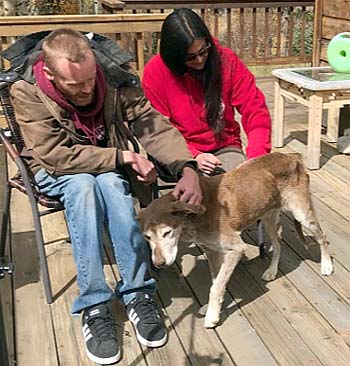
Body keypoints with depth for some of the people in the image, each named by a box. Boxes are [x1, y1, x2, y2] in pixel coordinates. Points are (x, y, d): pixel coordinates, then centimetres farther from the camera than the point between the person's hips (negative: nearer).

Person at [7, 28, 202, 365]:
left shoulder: (114, 78, -20)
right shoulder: (27, 93, -24)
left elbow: (154, 125, -22)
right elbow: (55, 155, -27)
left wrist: (187, 168, -38)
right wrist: (122, 157, -29)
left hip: (109, 168, 2)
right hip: (56, 171, -1)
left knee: (110, 184, -33)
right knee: (83, 184, -35)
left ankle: (137, 294, -25)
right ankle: (93, 307, -31)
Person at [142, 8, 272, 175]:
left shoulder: (226, 60, -7)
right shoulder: (155, 72, -11)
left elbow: (255, 110, -8)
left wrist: (256, 158, -23)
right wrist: (193, 157, -22)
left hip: (225, 147, 2)